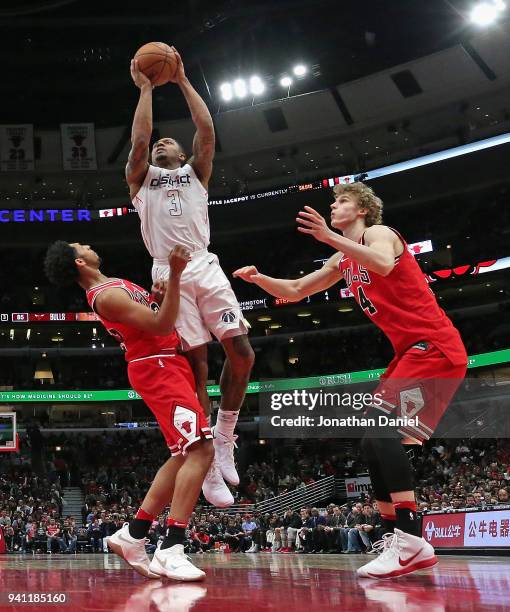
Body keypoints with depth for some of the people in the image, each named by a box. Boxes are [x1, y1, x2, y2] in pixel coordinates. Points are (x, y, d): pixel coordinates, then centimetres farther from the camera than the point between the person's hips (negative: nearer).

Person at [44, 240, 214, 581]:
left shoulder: (111, 286, 16)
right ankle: (171, 550, -24)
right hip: (157, 367, -10)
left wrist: (169, 279, 17)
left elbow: (150, 310, 29)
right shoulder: (107, 296, -15)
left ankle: (133, 536, 13)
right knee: (201, 449, -19)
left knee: (183, 456, 11)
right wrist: (175, 275, -27)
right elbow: (162, 326, -22)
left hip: (164, 365, 10)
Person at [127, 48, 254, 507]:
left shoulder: (196, 174, 24)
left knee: (242, 354, -10)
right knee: (195, 367, -6)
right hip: (170, 274, -2)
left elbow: (207, 130, 11)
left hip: (206, 268, 2)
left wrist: (183, 80, 13)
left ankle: (224, 439, 10)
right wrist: (146, 88, 12)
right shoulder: (141, 178, 21)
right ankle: (207, 466, 0)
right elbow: (139, 139, 4)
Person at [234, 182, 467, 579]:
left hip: (434, 345, -10)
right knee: (374, 440, 7)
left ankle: (411, 540, -28)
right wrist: (259, 278, 10)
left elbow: (385, 264, -29)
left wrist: (329, 236, -32)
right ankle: (396, 540, 9)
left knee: (381, 427, -23)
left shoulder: (378, 232, -5)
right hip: (414, 351, 10)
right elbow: (295, 291, 27)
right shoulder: (342, 261, 21)